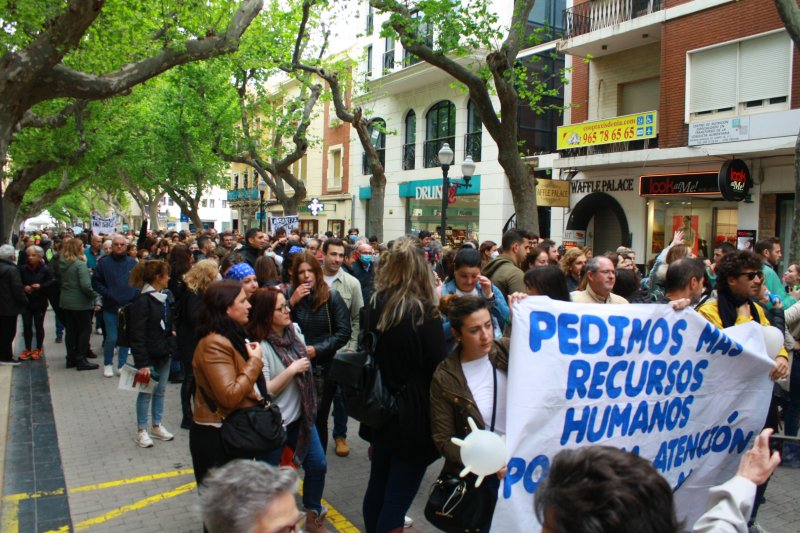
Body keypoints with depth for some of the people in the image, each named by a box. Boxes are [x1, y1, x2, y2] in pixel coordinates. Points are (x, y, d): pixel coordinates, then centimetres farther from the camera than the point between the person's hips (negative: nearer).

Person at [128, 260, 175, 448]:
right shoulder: (142, 301, -17)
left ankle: (157, 425, 29)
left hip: (164, 353, 8)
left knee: (160, 390, 16)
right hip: (149, 355, -8)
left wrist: (170, 331, 7)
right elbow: (137, 335, -20)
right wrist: (142, 362, -22)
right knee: (146, 392, 4)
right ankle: (141, 431, 17)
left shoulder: (163, 297, 9)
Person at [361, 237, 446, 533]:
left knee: (378, 485, 21)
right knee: (398, 495, 4)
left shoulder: (373, 307, -1)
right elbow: (437, 367, -14)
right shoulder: (424, 312, -18)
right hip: (413, 415, -6)